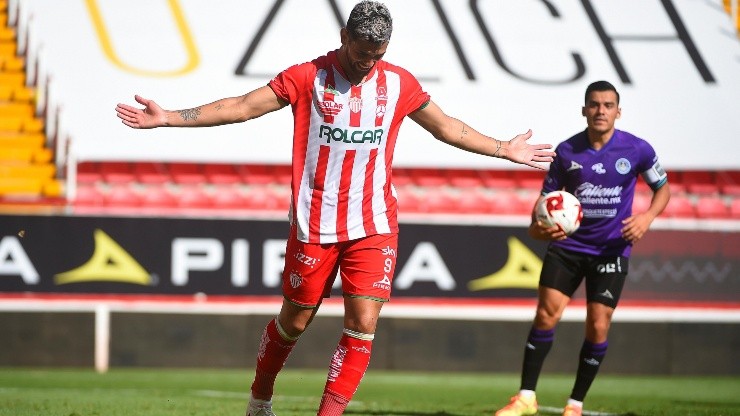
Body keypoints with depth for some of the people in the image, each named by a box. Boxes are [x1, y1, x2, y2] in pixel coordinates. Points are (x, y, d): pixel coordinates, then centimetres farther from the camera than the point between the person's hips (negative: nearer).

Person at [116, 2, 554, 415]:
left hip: (375, 227, 2)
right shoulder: (308, 77, -5)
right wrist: (169, 118, -12)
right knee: (295, 321, 9)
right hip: (315, 225, -2)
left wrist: (504, 149, 23)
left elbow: (447, 127, 19)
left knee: (363, 325, -10)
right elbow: (242, 106, -6)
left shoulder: (399, 83, 5)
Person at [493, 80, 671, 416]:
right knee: (546, 314, -8)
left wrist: (647, 216, -13)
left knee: (597, 327, -5)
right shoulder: (567, 151, -4)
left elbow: (662, 188, 7)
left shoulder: (637, 149, -8)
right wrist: (537, 227, -17)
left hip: (611, 249, -1)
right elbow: (548, 196, 4)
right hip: (568, 244, 1)